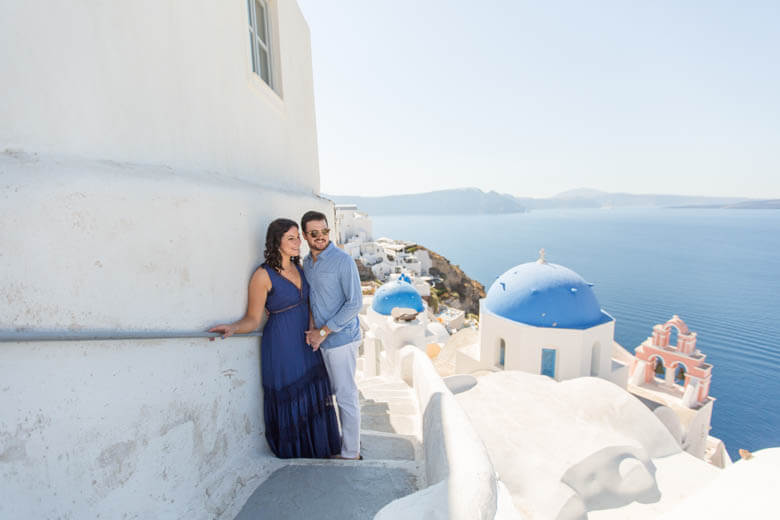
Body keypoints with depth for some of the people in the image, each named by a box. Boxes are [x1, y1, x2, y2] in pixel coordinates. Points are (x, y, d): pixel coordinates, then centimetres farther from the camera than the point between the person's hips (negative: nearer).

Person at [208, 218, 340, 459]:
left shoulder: (298, 268, 4)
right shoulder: (263, 275, -15)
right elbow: (253, 319, -10)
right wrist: (233, 328, -29)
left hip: (305, 342, 6)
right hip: (281, 346, -6)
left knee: (313, 394, 16)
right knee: (289, 398, 9)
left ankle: (316, 447, 39)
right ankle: (292, 451, 35)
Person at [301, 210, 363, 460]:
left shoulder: (343, 261, -16)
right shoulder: (307, 262, 8)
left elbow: (355, 303, -18)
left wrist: (323, 331, -16)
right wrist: (312, 330, 1)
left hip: (341, 338, -7)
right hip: (321, 339, 8)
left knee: (346, 396, 5)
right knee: (333, 393, 19)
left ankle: (350, 453, 23)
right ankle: (347, 440, 39)